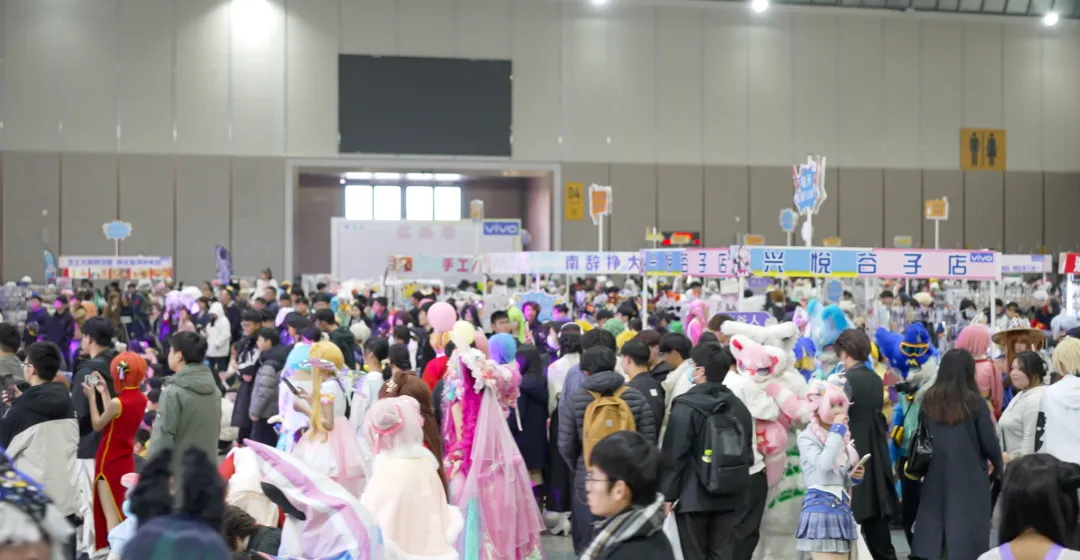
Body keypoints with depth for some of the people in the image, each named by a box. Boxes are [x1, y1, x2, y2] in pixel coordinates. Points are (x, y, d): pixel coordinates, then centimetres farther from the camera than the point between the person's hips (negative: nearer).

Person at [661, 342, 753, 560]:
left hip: (693, 495, -6)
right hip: (728, 495, 6)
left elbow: (674, 455, -14)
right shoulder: (738, 406, 7)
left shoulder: (686, 406, -13)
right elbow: (747, 451, 14)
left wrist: (668, 493, -9)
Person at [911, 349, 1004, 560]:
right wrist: (997, 465, 13)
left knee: (933, 518, 12)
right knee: (966, 523, 2)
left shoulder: (929, 399, -2)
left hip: (936, 472, 4)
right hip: (969, 473, -4)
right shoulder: (974, 402, -12)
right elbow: (988, 440, -5)